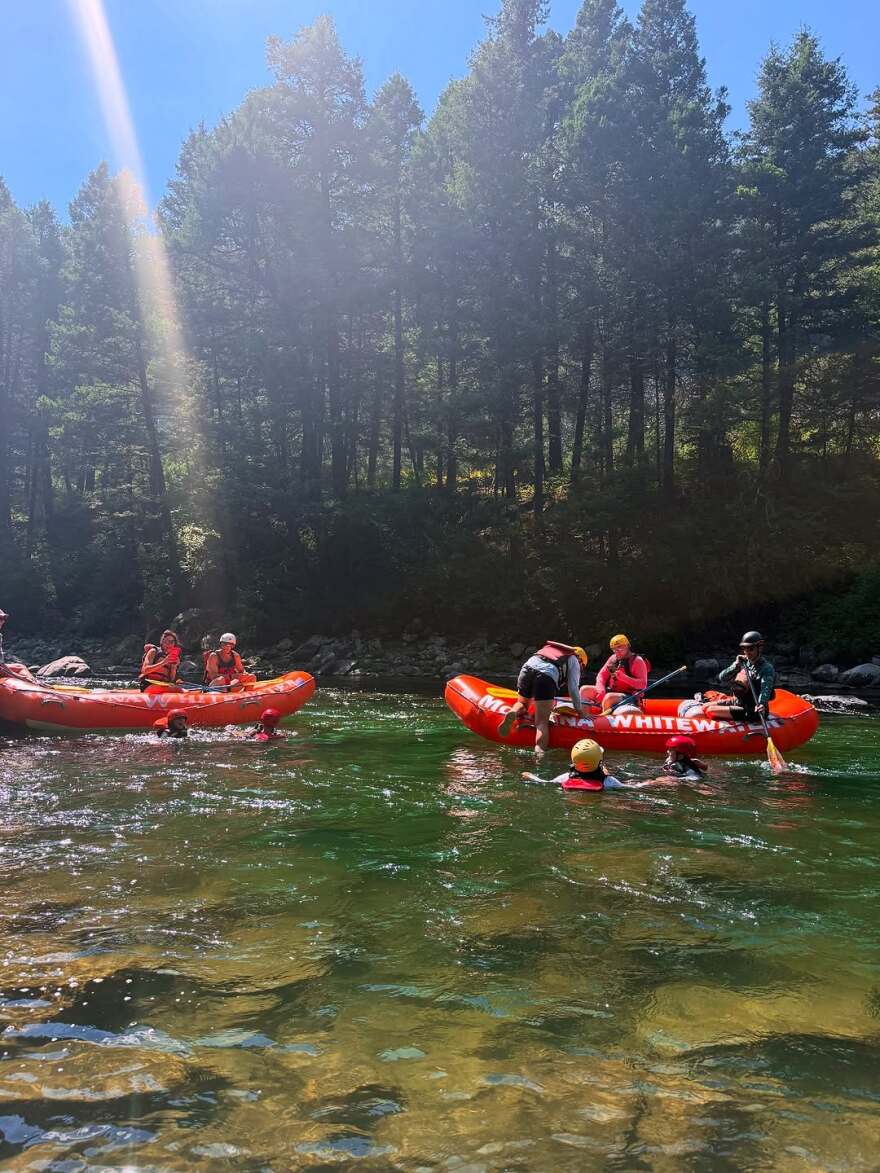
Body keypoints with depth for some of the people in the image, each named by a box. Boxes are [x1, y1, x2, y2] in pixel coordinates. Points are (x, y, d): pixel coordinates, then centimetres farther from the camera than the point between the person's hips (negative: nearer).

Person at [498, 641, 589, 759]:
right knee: (542, 722, -5)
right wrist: (579, 710, 26)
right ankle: (540, 752, -28)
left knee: (522, 703, 30)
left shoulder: (550, 647, 38)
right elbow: (573, 688, 15)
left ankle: (512, 714, -4)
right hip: (547, 677, -4)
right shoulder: (574, 660, 24)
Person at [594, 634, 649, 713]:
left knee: (609, 697, -37)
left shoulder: (637, 661, -7)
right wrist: (601, 691, -12)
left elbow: (643, 685, -16)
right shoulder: (613, 658, 11)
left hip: (629, 697, -7)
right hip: (611, 691, 7)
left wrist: (623, 677, -26)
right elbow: (601, 675, 7)